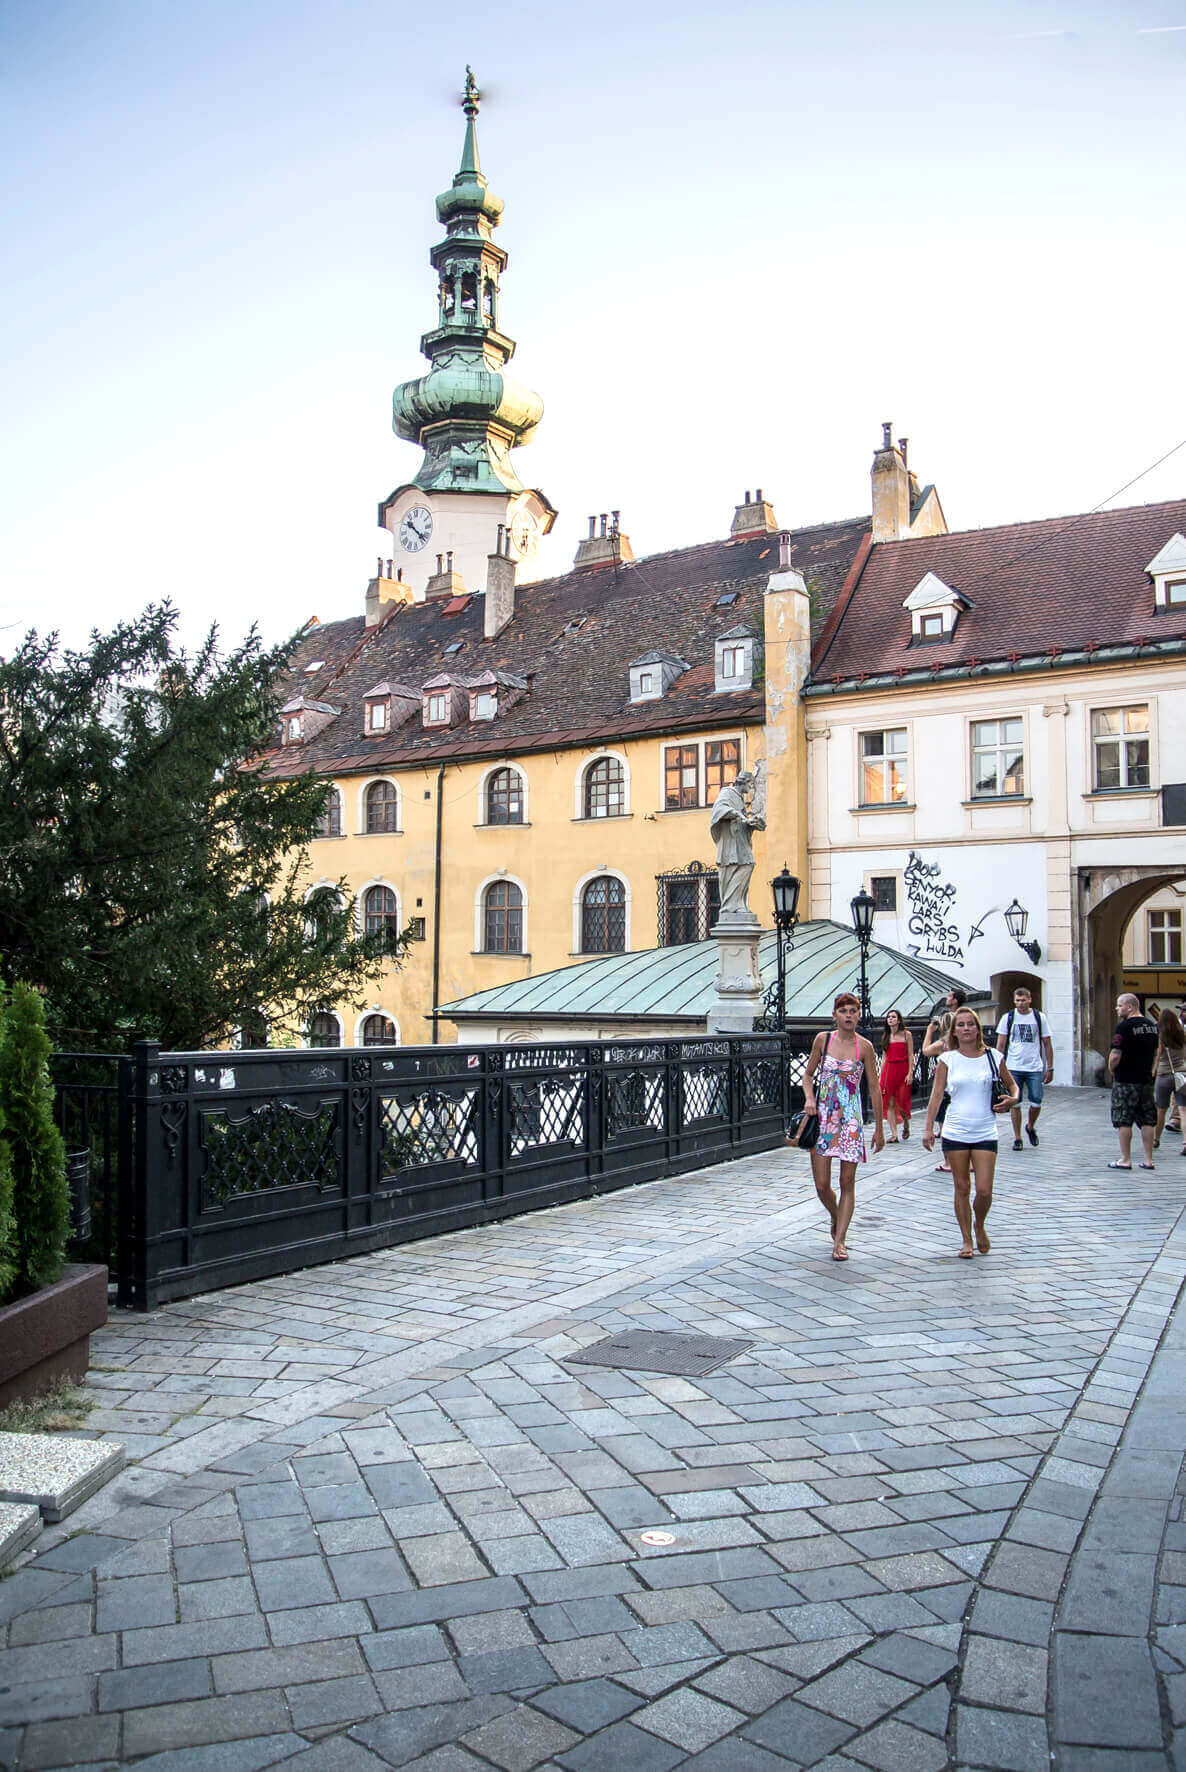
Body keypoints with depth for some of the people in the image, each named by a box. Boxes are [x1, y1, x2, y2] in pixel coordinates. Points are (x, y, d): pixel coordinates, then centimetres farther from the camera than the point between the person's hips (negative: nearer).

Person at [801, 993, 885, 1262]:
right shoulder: (822, 1039, 2)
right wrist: (809, 1098, -8)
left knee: (847, 1183, 0)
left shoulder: (864, 1047, -2)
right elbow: (808, 1074, 12)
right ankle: (836, 1219, 31)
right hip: (823, 1116, 1)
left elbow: (874, 1088, 3)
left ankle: (839, 1241, 10)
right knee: (821, 1184, 0)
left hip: (851, 1119, -1)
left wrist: (879, 1128, 4)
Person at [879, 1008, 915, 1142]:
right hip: (888, 1070, 4)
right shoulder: (885, 1036, 11)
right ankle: (894, 1134, 2)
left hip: (903, 1069, -4)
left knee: (901, 1102, -3)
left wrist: (910, 1073, -10)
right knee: (890, 1103, -1)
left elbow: (910, 1055, -2)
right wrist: (880, 1075, 11)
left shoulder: (906, 1034, 0)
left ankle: (906, 1123, 29)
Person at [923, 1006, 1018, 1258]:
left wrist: (1013, 1099, -5)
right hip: (955, 1133, 0)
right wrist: (928, 1128, -6)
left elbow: (1011, 1084, 18)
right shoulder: (948, 1060, 1)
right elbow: (936, 1095, 0)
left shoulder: (993, 1058, 3)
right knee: (962, 1188, 6)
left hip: (985, 1133, 0)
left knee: (984, 1190, -5)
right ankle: (967, 1240, 22)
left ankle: (979, 1226, 26)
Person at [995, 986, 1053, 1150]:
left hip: (1035, 1068, 0)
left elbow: (1047, 1044, 9)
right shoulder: (1007, 1018, 3)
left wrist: (1050, 1068, 5)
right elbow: (1000, 1045, 5)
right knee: (1015, 1104, 1)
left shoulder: (1039, 1017, 4)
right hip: (1013, 1068, 0)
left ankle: (1030, 1127, 25)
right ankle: (1017, 1138, 12)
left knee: (1036, 1103, -4)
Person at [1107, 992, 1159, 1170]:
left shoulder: (1124, 1026, -16)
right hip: (1146, 1080, 7)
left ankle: (1125, 1160, 3)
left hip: (1126, 1081, -7)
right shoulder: (1151, 1025, 9)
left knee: (1123, 1122, 0)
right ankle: (1148, 1160, 14)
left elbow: (1115, 1055, -21)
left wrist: (1111, 1070, -3)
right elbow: (1156, 1052, 17)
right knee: (1147, 1121, 11)